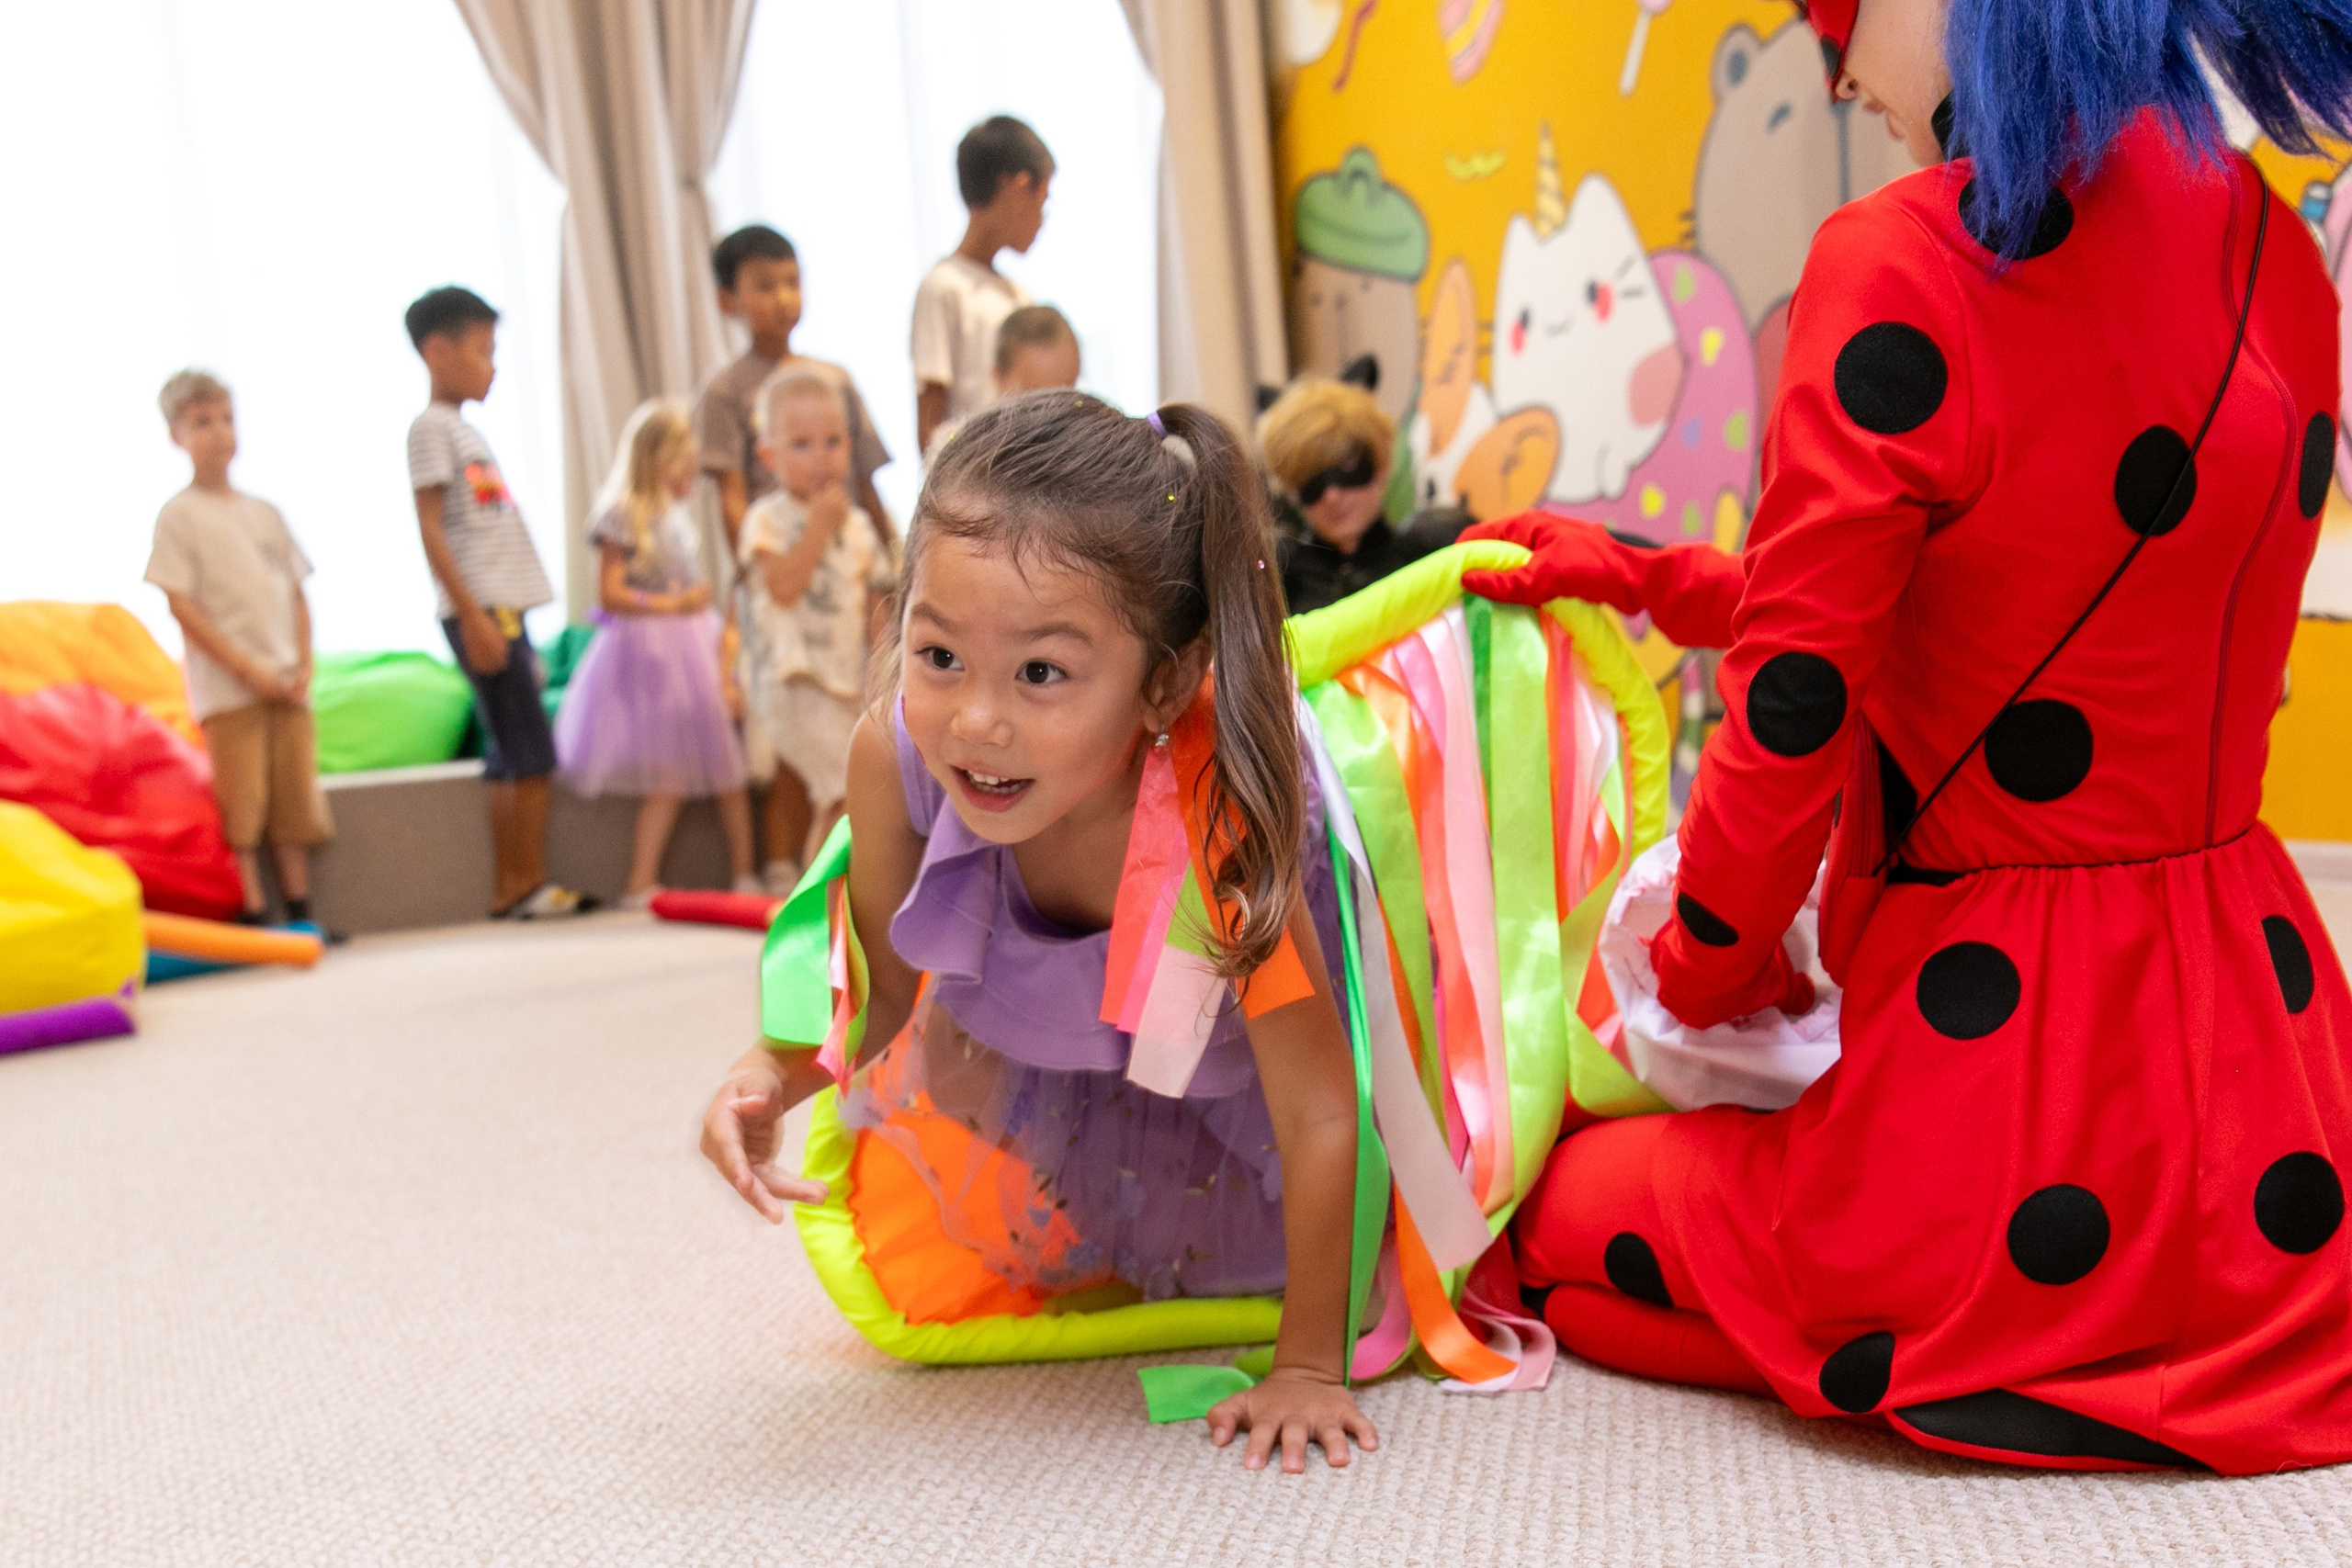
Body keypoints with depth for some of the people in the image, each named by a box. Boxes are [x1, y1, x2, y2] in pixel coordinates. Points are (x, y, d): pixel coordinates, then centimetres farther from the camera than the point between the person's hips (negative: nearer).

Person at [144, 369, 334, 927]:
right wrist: (249, 670, -13)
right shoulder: (180, 515, -2)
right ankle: (256, 917, 0)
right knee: (243, 808, -5)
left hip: (287, 685, 5)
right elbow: (181, 605, -9)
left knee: (295, 802, 6)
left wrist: (303, 668, 0)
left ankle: (301, 913, 13)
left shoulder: (264, 513, 14)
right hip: (227, 688, -5)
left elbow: (298, 595, 15)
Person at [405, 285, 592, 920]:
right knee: (532, 752, -10)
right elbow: (430, 528, -13)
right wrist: (472, 614, -20)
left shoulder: (466, 431, 21)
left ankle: (510, 889, 10)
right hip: (478, 610, -9)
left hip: (501, 609, 9)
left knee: (508, 754, 8)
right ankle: (531, 883, -7)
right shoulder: (431, 427, -6)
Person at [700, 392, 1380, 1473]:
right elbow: (881, 987, -17)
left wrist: (1308, 1364, -29)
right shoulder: (896, 756, -36)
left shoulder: (1220, 818, -47)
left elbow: (1316, 1113, -36)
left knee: (1236, 1257, 1)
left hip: (1236, 1038, -4)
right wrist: (770, 1075, -39)